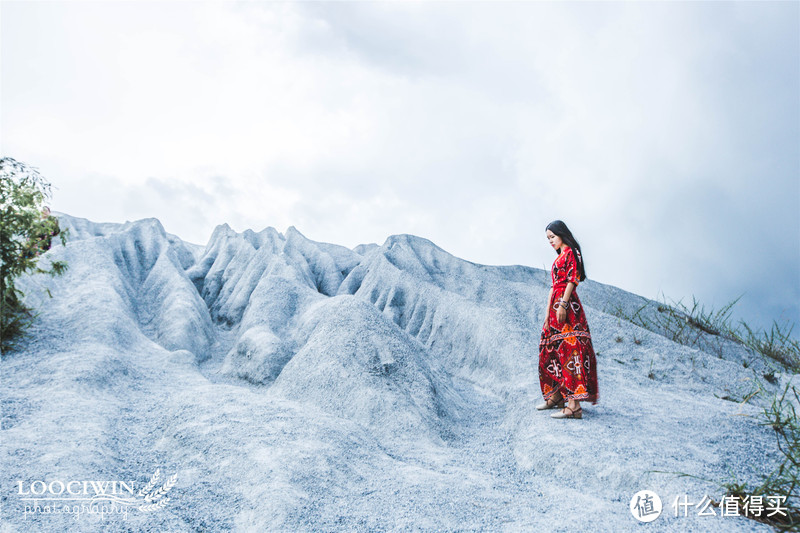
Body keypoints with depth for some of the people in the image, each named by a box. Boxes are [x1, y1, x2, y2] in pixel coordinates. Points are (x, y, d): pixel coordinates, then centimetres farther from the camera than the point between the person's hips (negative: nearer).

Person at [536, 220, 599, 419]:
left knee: (568, 349, -16)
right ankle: (556, 396, 22)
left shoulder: (571, 253, -3)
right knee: (552, 350, 12)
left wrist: (563, 304, -21)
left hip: (566, 305, -10)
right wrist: (548, 311, 17)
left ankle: (574, 404, -21)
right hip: (555, 306, 10)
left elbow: (572, 280, -13)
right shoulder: (559, 258, 23)